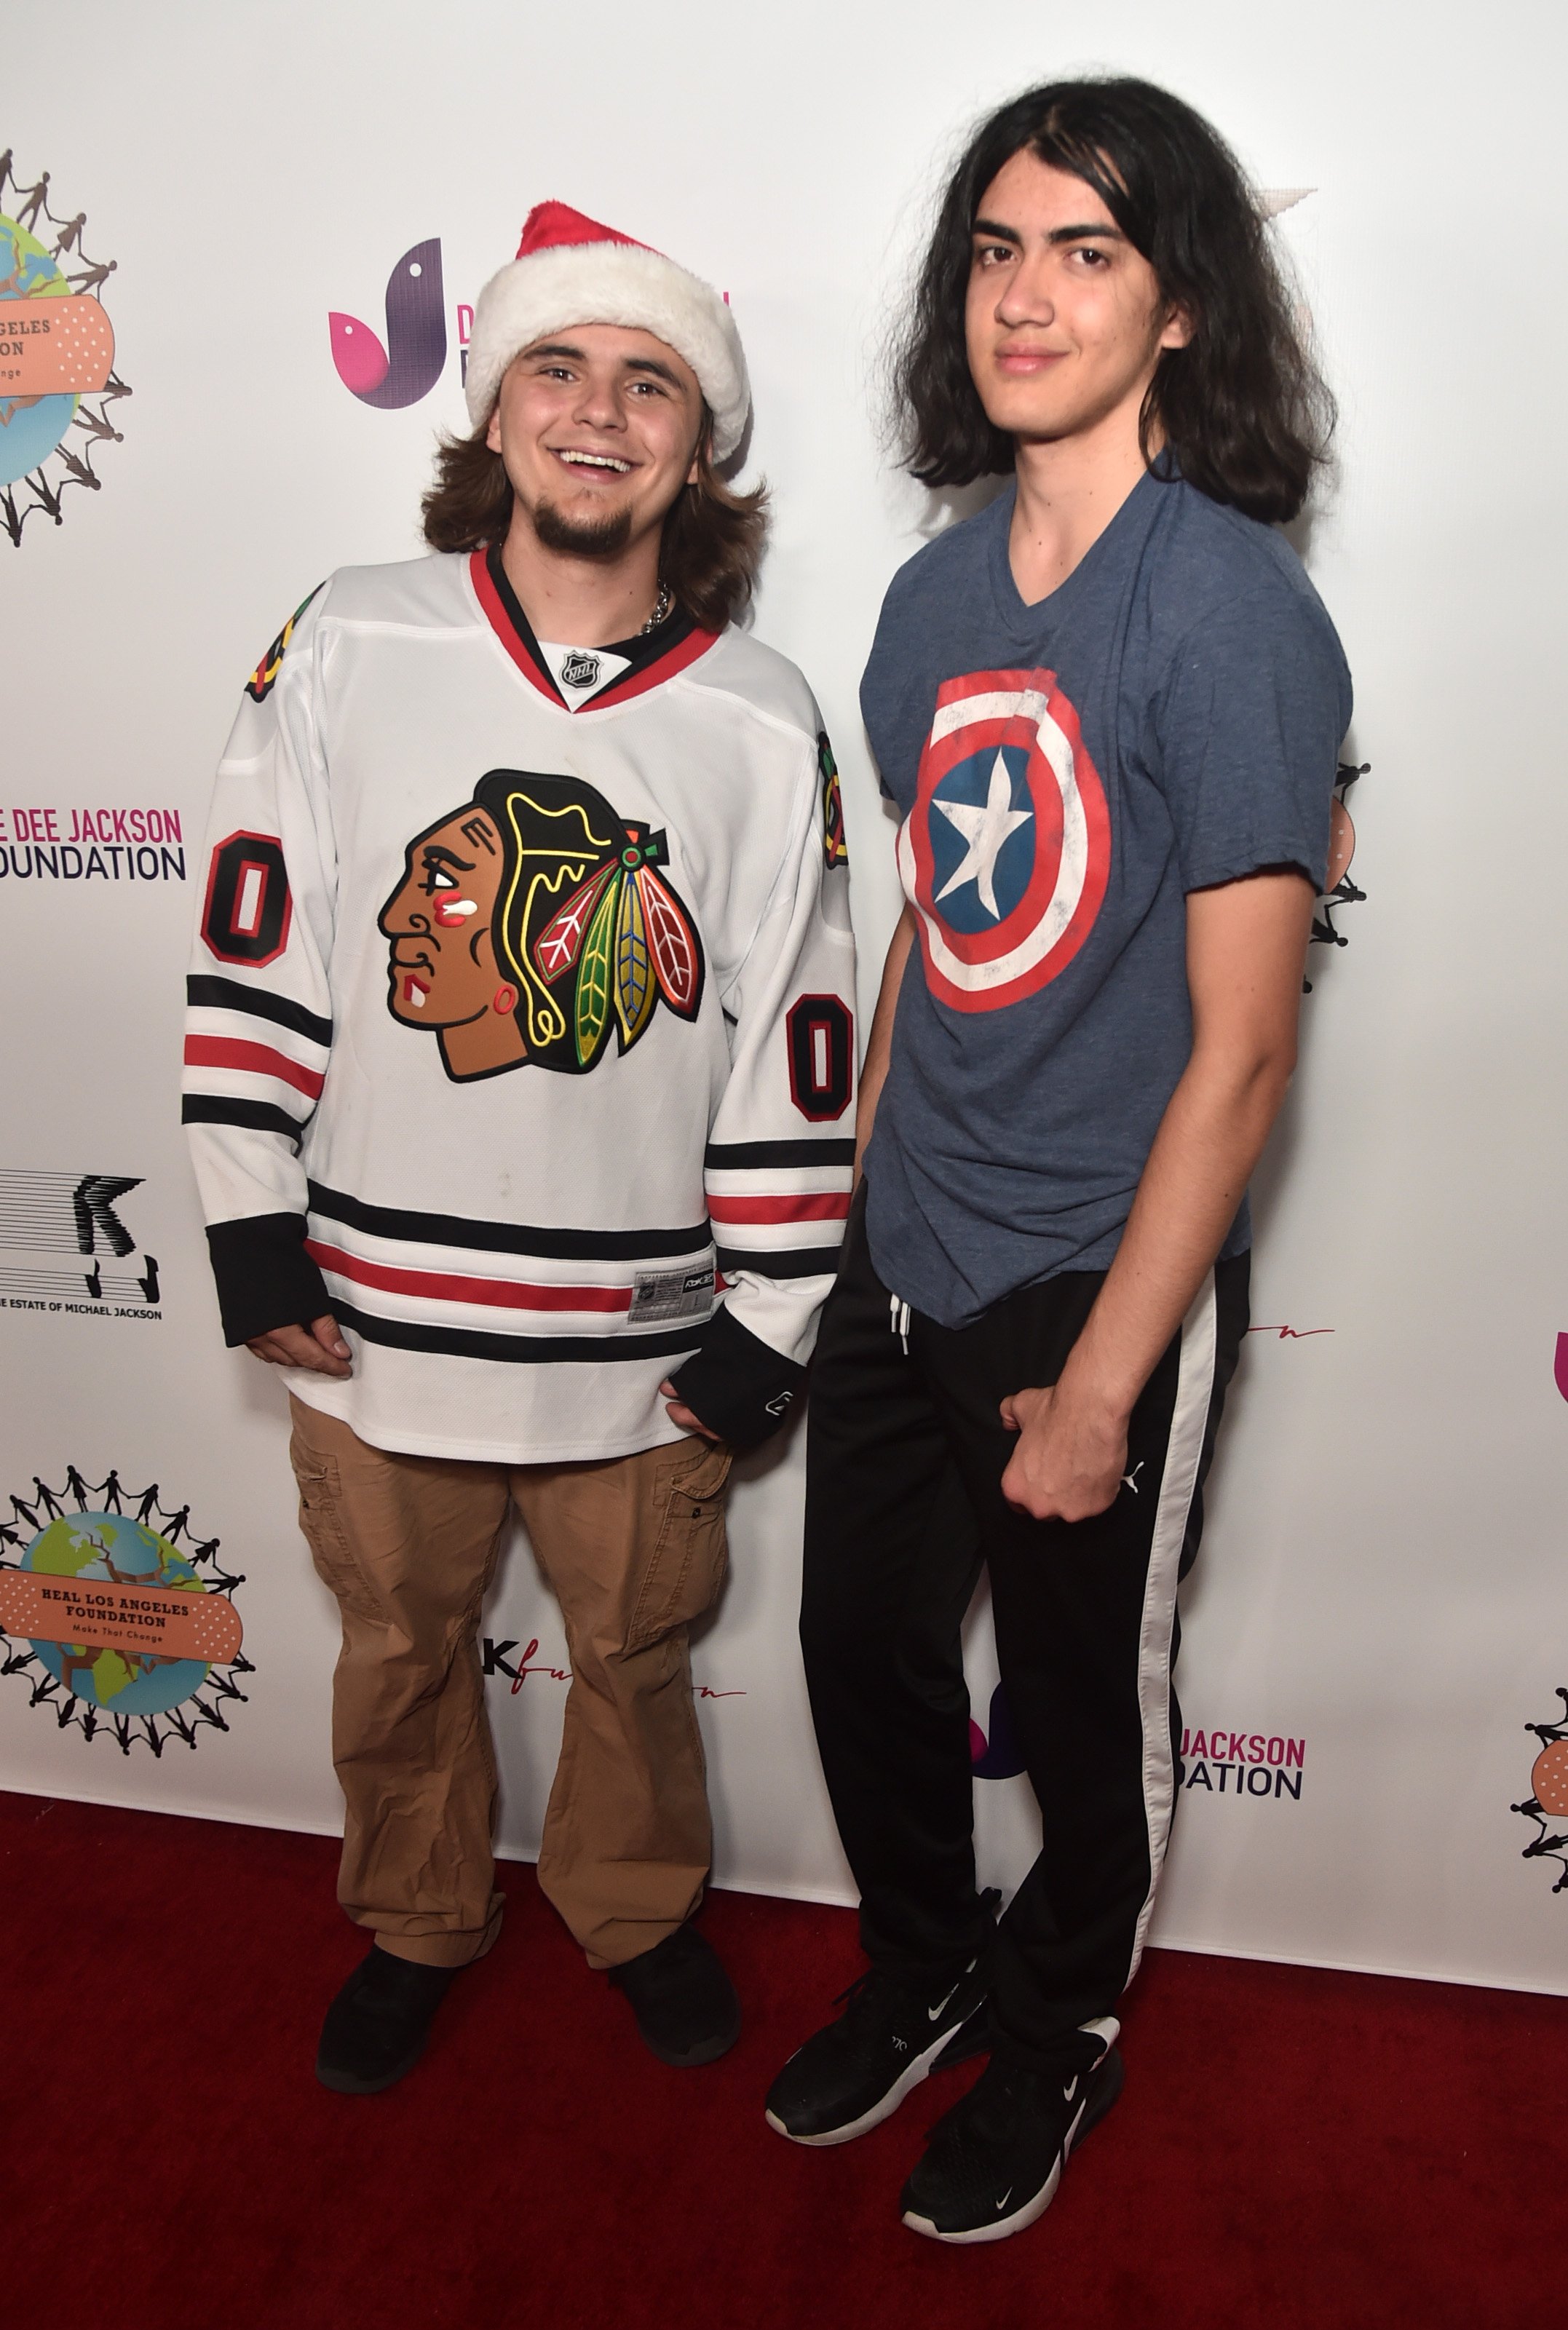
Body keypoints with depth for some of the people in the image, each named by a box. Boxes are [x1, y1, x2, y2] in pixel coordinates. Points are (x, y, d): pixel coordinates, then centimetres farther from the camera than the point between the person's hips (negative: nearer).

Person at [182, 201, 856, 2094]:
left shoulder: (763, 723, -5)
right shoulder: (350, 647, -5)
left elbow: (795, 1041, -2)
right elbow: (253, 947, -2)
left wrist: (770, 1320, -2)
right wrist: (250, 1225, -4)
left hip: (640, 1333, 0)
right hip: (374, 1305, 1)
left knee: (634, 1654, 19)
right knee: (400, 1650, 20)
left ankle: (637, 1913, 47)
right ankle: (415, 1925, 47)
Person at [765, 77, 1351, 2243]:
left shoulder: (1231, 610, -16)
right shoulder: (938, 591, 5)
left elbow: (1239, 1051, -18)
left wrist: (1103, 1384, -17)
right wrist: (856, 1210, 12)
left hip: (1100, 1287, -6)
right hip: (902, 1265, 6)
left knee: (1088, 1712, 15)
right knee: (861, 1646, 19)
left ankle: (1054, 2039, 44)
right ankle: (919, 1974, 48)